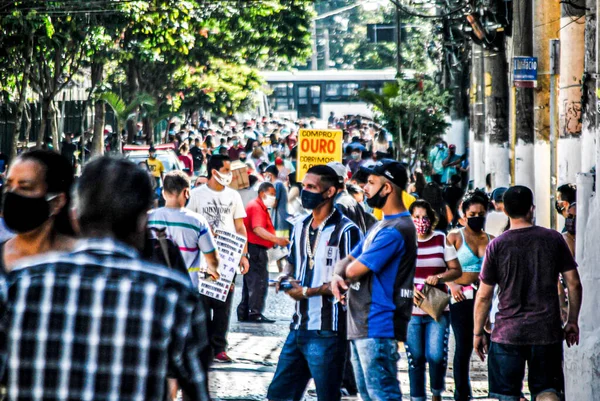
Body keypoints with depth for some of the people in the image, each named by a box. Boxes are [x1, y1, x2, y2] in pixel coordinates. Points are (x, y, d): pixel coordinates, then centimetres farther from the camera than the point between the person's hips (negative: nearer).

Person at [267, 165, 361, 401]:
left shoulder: (345, 230, -10)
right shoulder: (301, 227, 14)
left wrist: (309, 292, -14)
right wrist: (286, 278, 5)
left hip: (328, 331, -8)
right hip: (299, 327, 8)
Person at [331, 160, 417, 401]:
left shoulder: (396, 230, -17)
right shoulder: (381, 225, 18)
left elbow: (355, 270, -19)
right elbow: (348, 262, 17)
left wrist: (349, 268, 6)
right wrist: (338, 276, -6)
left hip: (377, 327, -11)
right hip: (360, 327, 11)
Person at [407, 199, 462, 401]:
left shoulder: (441, 239, 6)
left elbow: (456, 270, 6)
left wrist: (439, 277, -14)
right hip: (411, 311, 0)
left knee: (436, 356, -11)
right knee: (415, 358, 1)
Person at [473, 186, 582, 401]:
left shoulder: (497, 246, -4)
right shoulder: (553, 239, 0)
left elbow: (484, 296, -2)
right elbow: (574, 283, 1)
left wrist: (478, 333, 8)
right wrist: (572, 322, 13)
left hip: (507, 334, -1)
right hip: (547, 332, 1)